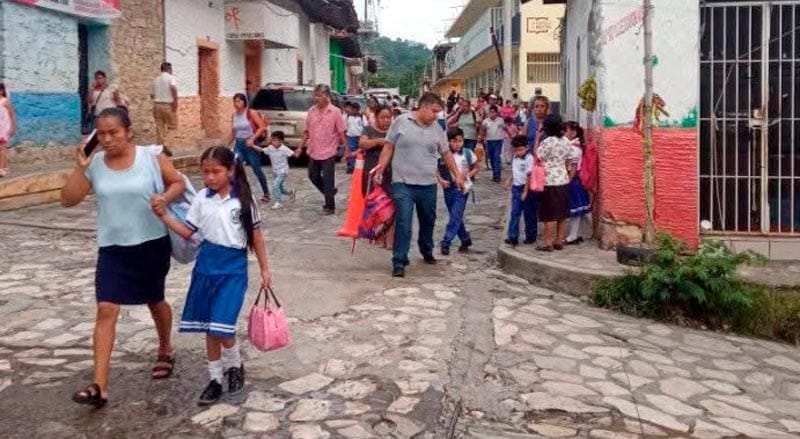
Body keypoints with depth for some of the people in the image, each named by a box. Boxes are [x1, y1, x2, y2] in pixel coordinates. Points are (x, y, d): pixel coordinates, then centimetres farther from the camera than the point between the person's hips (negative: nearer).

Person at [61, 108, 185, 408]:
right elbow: (67, 200, -3)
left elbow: (178, 183, -1)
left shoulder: (151, 156, -10)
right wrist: (80, 168, -14)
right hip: (112, 248, 1)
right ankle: (100, 387, -9)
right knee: (106, 310, -9)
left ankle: (165, 350, 48)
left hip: (152, 244, -1)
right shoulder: (94, 164, -3)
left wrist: (165, 198, -21)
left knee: (155, 302, 18)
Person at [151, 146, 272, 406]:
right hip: (207, 265, 4)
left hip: (233, 267, -3)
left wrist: (264, 269, 3)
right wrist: (164, 215, -10)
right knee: (208, 327, 9)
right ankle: (215, 379, 24)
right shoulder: (201, 199, 1)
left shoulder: (244, 199, -6)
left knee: (222, 327, -11)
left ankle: (235, 366, 18)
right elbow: (187, 232, 3)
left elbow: (256, 236, 1)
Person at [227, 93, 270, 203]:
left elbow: (262, 127, -15)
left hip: (250, 144, -5)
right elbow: (233, 133, 16)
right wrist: (226, 145, 15)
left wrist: (252, 139, -23)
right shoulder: (234, 115, 6)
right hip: (238, 144, 5)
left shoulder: (251, 113, -10)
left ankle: (266, 194, 21)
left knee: (257, 169, 5)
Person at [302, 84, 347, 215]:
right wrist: (301, 147, 9)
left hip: (328, 152, -5)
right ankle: (330, 192, 38)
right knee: (313, 176, 15)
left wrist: (347, 150, -9)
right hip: (314, 152, 5)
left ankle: (329, 207, 11)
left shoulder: (335, 112, -8)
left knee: (327, 181, -1)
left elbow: (342, 133, -7)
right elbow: (307, 131, 11)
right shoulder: (311, 111, 4)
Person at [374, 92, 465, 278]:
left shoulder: (437, 129, 7)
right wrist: (379, 170, -5)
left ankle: (427, 252, 39)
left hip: (428, 185, 4)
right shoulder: (401, 121, -3)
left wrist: (457, 175, 9)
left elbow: (447, 154, 13)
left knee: (428, 221, 17)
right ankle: (399, 262, -3)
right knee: (403, 223, -10)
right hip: (403, 184, -4)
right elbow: (388, 148, 0)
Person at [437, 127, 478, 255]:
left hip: (462, 188, -2)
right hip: (448, 188, 2)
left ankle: (445, 243, -7)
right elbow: (437, 170, 3)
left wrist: (468, 175, -10)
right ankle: (465, 239, 29)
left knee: (455, 216, -9)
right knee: (455, 216, 12)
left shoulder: (467, 154, -3)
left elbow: (475, 168, 8)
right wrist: (440, 180, -14)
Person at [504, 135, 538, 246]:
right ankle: (513, 237, 1)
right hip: (516, 188, 6)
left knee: (529, 214, 6)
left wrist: (525, 192, -17)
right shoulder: (515, 157, 8)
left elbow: (529, 176, -16)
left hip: (526, 188, -6)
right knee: (514, 213, 1)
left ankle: (531, 236, 19)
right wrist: (508, 181, 4)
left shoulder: (529, 158, -15)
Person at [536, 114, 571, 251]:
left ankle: (548, 243, 1)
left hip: (550, 182, -7)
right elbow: (567, 161, 13)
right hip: (563, 181, 7)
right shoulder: (566, 141, 7)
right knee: (562, 214, 10)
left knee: (550, 215, -3)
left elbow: (537, 157, -11)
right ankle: (559, 241, 17)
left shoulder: (548, 142, -16)